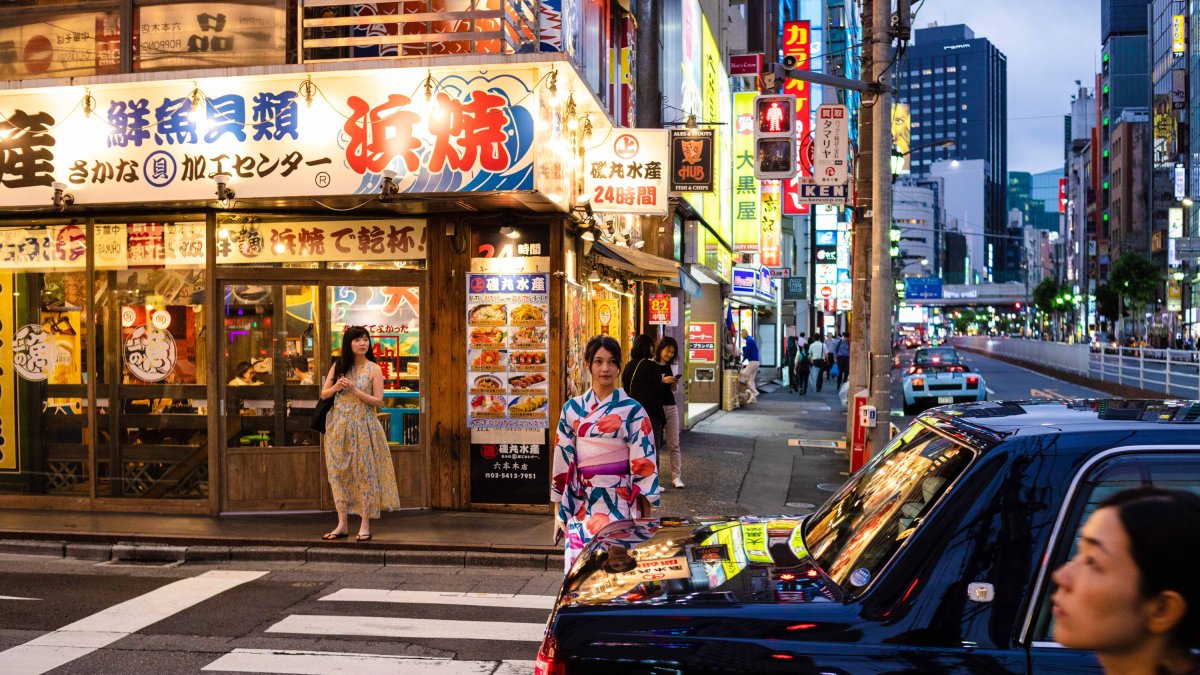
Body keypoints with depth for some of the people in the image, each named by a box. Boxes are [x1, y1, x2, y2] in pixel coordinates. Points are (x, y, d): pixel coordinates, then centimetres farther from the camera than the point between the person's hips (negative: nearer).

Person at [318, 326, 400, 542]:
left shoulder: (374, 369, -1)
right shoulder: (338, 367, 8)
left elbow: (378, 401, -6)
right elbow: (323, 394, 11)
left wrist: (355, 391, -17)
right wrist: (335, 387, -10)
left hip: (363, 426, -3)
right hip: (338, 426, 4)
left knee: (364, 472, -2)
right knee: (339, 473, 5)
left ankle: (365, 525, 4)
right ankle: (342, 524, 12)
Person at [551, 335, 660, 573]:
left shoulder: (632, 410, -1)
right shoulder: (572, 409, 6)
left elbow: (644, 466, -2)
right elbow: (562, 461, 8)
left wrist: (645, 518, -4)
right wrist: (558, 513, 8)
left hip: (620, 505, -2)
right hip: (580, 505, 2)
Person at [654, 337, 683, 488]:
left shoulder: (671, 366, 13)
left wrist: (675, 384, -2)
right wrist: (663, 380, -17)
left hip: (671, 407, 5)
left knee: (674, 444, 0)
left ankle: (676, 477, 0)